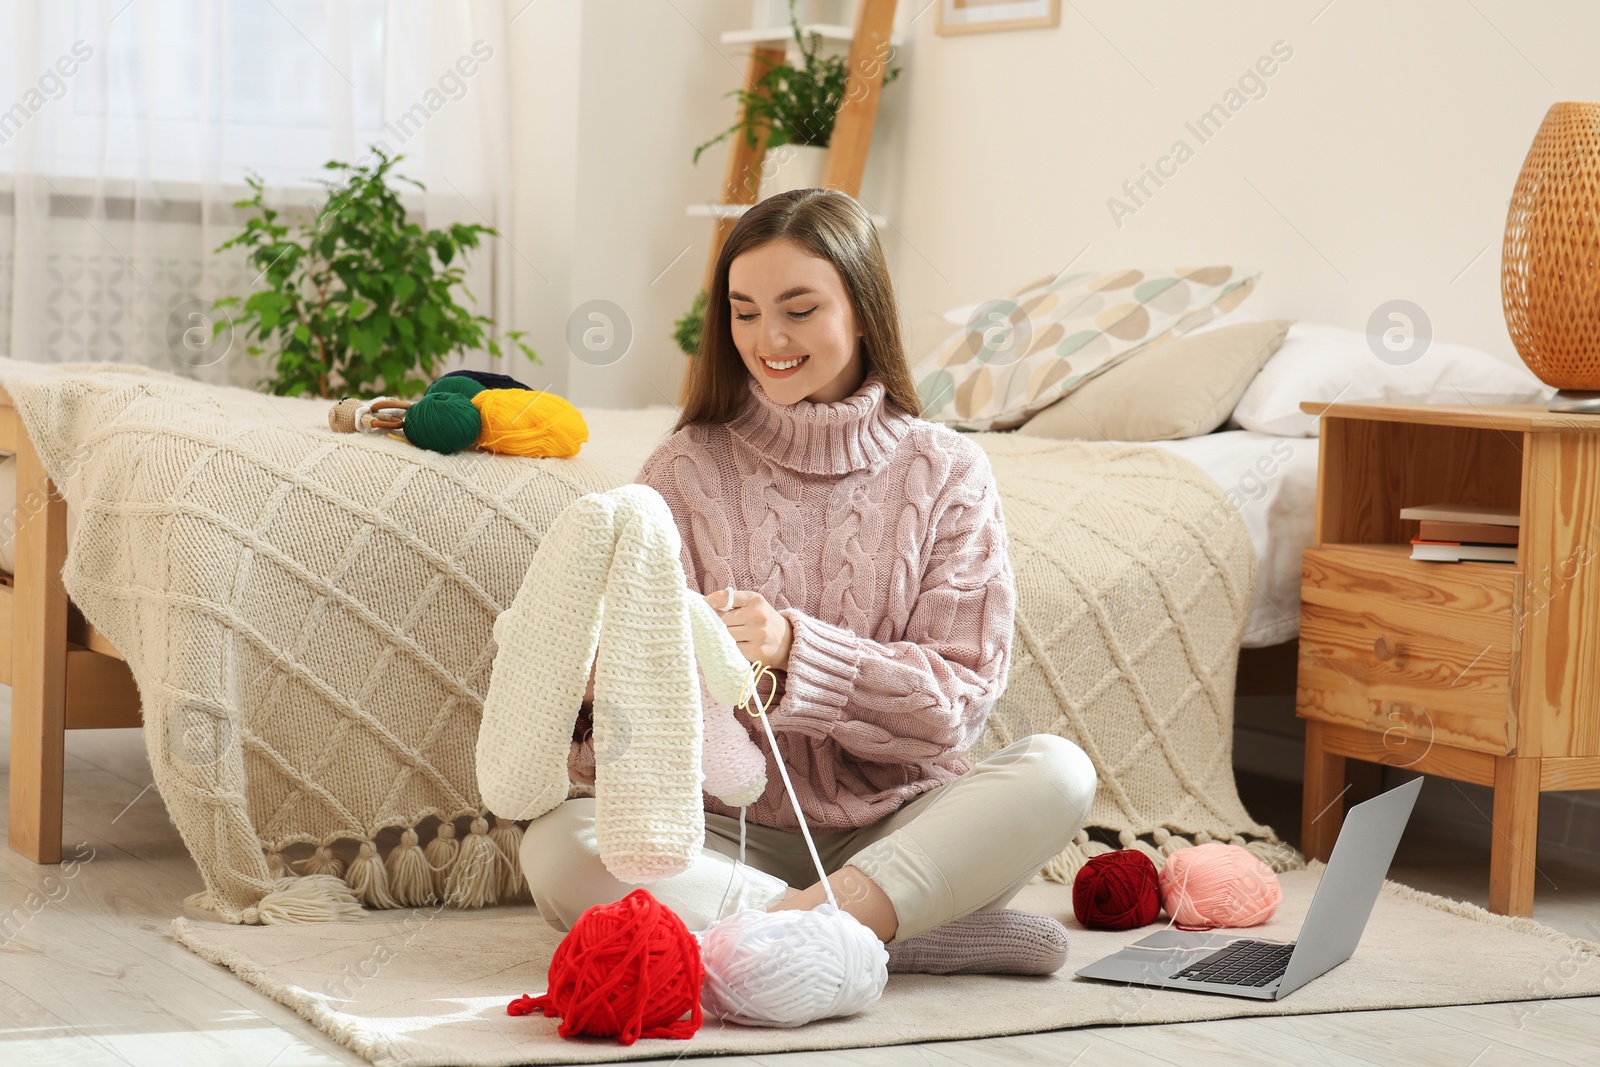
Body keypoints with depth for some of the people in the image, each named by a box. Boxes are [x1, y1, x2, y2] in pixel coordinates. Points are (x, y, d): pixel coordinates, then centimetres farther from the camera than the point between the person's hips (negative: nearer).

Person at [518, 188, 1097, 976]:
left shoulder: (946, 474, 4)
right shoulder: (686, 470, 5)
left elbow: (956, 700, -5)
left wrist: (794, 648, -20)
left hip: (895, 830, 0)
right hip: (733, 833, 0)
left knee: (1056, 771, -27)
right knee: (555, 845, -29)